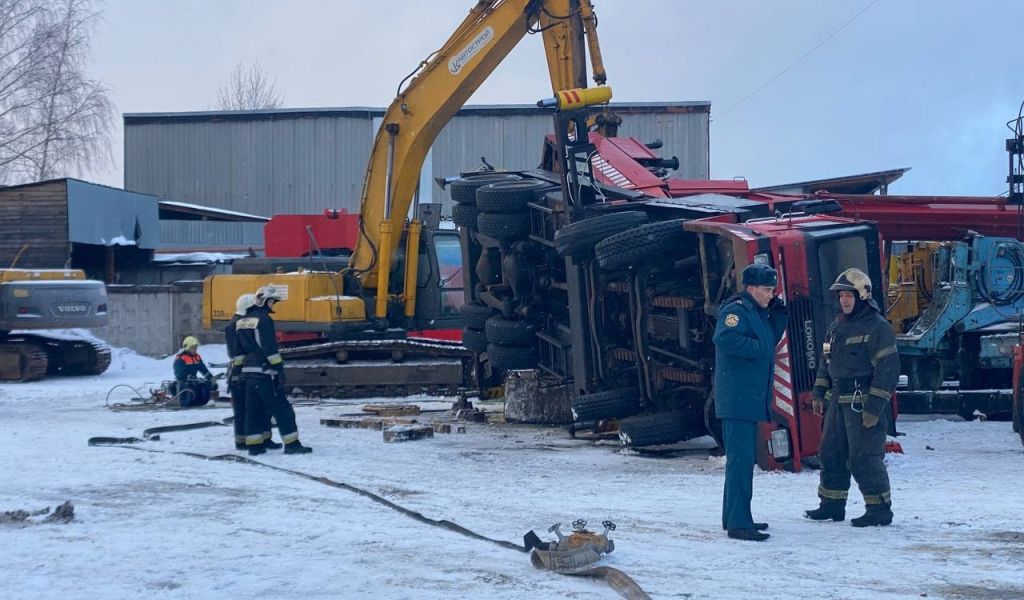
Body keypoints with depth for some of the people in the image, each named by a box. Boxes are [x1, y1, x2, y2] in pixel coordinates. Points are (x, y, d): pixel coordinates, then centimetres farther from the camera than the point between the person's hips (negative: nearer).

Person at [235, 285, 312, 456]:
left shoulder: (242, 321, 15)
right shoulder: (264, 320, -12)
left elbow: (238, 347, 18)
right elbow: (270, 348, -17)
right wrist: (279, 368, -16)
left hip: (248, 370, 8)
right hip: (264, 371, -8)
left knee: (253, 409, 10)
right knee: (282, 408, -5)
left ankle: (254, 445, 9)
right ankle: (291, 444, -6)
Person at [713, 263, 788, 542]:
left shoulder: (759, 312, 19)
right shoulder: (736, 310, -12)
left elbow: (771, 340, 26)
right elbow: (724, 338, -28)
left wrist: (779, 314, 13)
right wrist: (756, 347, -19)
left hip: (751, 399, 11)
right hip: (737, 400, -11)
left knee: (743, 458, 15)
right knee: (741, 458, -11)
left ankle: (734, 516, 24)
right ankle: (738, 523, -11)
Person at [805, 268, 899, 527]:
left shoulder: (877, 327, -12)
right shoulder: (837, 326, 15)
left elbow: (888, 369, -16)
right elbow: (826, 360, 23)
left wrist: (874, 407, -19)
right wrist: (819, 392, 14)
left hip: (863, 404, -8)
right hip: (837, 401, 8)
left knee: (865, 458, -6)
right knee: (831, 453, 12)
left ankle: (879, 508, 6)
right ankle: (832, 504, 23)